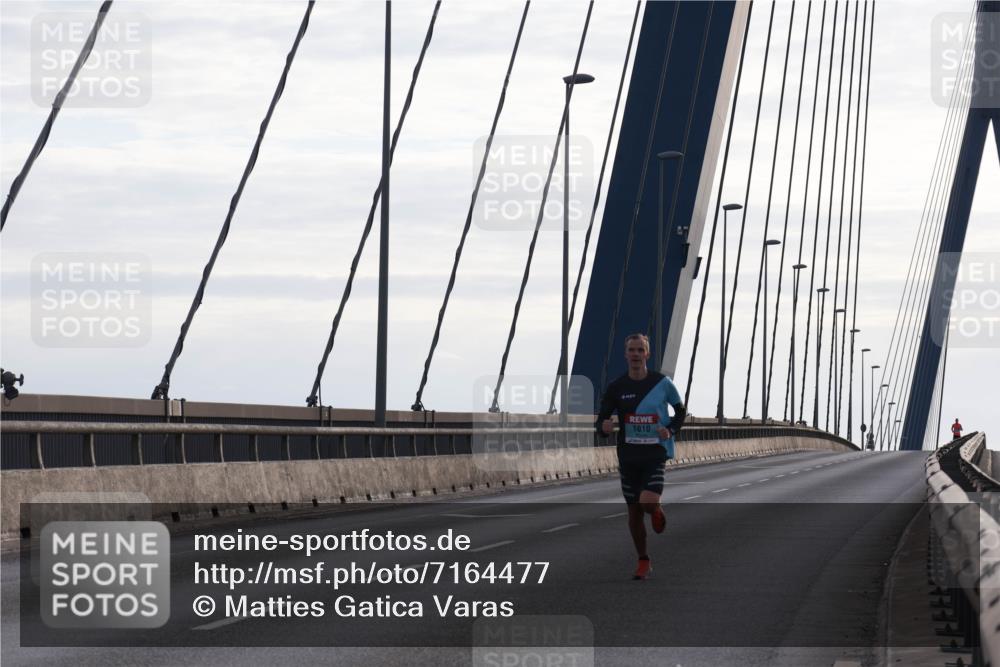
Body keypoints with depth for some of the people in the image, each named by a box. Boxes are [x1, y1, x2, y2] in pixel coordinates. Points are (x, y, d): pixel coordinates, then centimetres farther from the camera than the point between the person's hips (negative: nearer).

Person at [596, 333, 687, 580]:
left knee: (648, 502, -21)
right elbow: (601, 421, 4)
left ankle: (657, 510, 18)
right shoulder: (616, 388, 0)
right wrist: (604, 426, -20)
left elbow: (681, 410, 10)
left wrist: (671, 430, -8)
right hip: (629, 455, 2)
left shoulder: (662, 383, -3)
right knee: (634, 511, 7)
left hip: (656, 453, -2)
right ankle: (643, 562, 24)